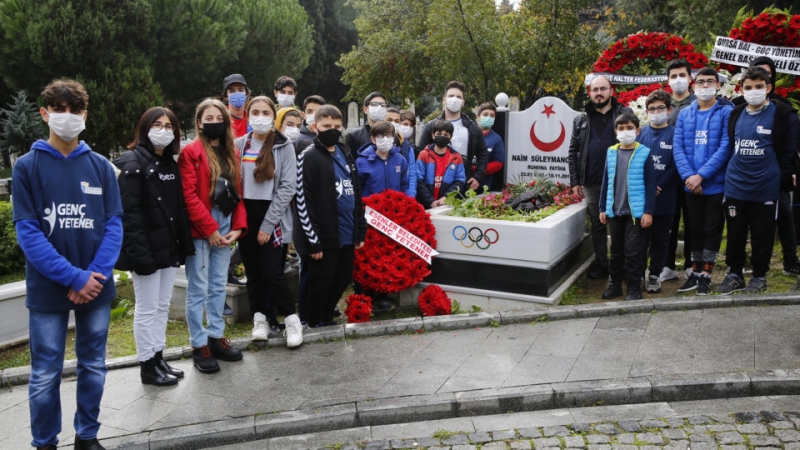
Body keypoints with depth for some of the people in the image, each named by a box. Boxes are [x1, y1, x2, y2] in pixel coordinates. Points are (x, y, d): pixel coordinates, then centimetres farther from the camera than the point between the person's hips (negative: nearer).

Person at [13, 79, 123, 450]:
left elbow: (114, 223, 1)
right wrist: (74, 277, -17)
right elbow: (27, 231, -9)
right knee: (45, 374, 6)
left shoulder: (100, 166, 4)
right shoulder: (27, 167, -3)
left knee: (94, 367, 13)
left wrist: (96, 274, -14)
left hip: (96, 287, 2)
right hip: (48, 289, -2)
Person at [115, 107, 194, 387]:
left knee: (163, 306, 14)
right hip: (147, 248, -8)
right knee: (147, 308, 2)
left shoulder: (170, 163, 13)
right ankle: (148, 366, 13)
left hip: (170, 248, 8)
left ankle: (158, 358, 25)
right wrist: (140, 252, -24)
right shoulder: (134, 163, -11)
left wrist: (184, 244, 7)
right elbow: (129, 212, -18)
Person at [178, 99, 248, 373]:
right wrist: (210, 229, -15)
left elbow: (238, 193, 12)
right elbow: (189, 196, -13)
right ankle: (199, 346, 8)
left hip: (224, 229, 6)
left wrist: (238, 226, -1)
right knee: (198, 289, 0)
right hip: (200, 230, -6)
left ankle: (216, 337, 24)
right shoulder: (191, 152, -6)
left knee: (218, 286, 14)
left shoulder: (232, 154, 14)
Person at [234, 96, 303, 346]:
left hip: (273, 217, -3)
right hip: (246, 216, 3)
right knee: (253, 272, 9)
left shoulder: (284, 146, -2)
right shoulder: (238, 145, 7)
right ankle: (260, 318, 22)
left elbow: (288, 187, -8)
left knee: (272, 272, -9)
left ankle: (291, 320, 7)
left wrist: (268, 223, -12)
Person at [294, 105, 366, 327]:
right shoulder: (308, 157, -8)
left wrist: (361, 230, 13)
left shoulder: (345, 154, 14)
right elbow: (303, 202, -12)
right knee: (320, 283, 5)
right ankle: (315, 325, 22)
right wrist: (313, 241, -15)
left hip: (347, 235, 7)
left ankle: (327, 319, 33)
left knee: (342, 280, 15)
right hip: (324, 237, -7)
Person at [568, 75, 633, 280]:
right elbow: (573, 152, 10)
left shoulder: (625, 114, 1)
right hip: (591, 183, 3)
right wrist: (574, 181, 4)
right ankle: (601, 264, 20)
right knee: (597, 224, 10)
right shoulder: (581, 120, 9)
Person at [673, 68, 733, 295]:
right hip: (691, 185, 3)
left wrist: (701, 175, -19)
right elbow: (678, 148, -1)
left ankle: (705, 276, 16)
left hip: (716, 184, -3)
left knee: (712, 231, 5)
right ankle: (695, 273, 24)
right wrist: (688, 176, -15)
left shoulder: (726, 112, -5)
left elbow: (725, 148, -13)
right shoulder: (684, 114, 7)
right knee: (695, 230, 13)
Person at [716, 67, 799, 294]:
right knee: (735, 234, 10)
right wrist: (734, 172, 13)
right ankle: (735, 274, 23)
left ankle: (759, 276, 21)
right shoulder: (736, 115, 8)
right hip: (735, 187, 4)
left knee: (762, 235, 7)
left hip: (766, 189, -4)